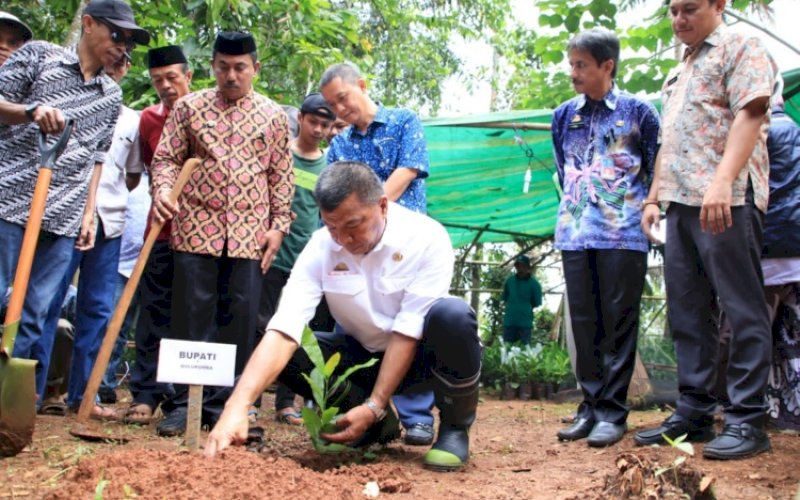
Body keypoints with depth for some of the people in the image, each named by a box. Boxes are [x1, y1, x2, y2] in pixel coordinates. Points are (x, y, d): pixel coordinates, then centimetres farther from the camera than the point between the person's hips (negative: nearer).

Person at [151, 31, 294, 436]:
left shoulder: (273, 116, 9)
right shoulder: (189, 107, 7)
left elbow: (281, 177, 10)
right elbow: (167, 158, 6)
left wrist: (278, 225, 4)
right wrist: (163, 191, -14)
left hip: (249, 235, 1)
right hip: (196, 230, -1)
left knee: (239, 324, 3)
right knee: (190, 319, 1)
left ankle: (223, 405, 12)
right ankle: (182, 404, 9)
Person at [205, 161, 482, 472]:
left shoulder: (426, 238, -24)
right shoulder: (321, 247, -16)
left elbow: (408, 332, -24)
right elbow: (284, 329, -26)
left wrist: (373, 406, -29)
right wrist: (237, 406, -39)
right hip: (364, 354, 4)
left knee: (452, 315, -36)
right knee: (288, 353, -20)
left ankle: (455, 426, -10)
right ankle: (380, 422, 1)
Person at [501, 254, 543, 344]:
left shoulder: (533, 283, -3)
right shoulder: (510, 280, 6)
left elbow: (537, 304, 1)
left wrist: (525, 309, 2)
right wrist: (512, 308, 6)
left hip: (525, 323, -3)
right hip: (509, 321, 3)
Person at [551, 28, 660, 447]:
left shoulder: (638, 111, 2)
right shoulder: (564, 115, 12)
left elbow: (655, 169, 8)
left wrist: (645, 211, 8)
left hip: (623, 234, -4)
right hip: (575, 234, 4)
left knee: (619, 321, -2)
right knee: (583, 322, 6)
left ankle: (612, 412, 4)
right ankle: (590, 406, 14)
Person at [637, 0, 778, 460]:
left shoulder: (741, 49, 1)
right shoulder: (680, 73, 26)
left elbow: (749, 116, -12)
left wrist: (722, 181, -24)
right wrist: (654, 198, 19)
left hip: (727, 199, -8)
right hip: (681, 203, 9)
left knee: (742, 309, -6)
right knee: (687, 310, 8)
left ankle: (747, 420, -3)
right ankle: (694, 413, 14)